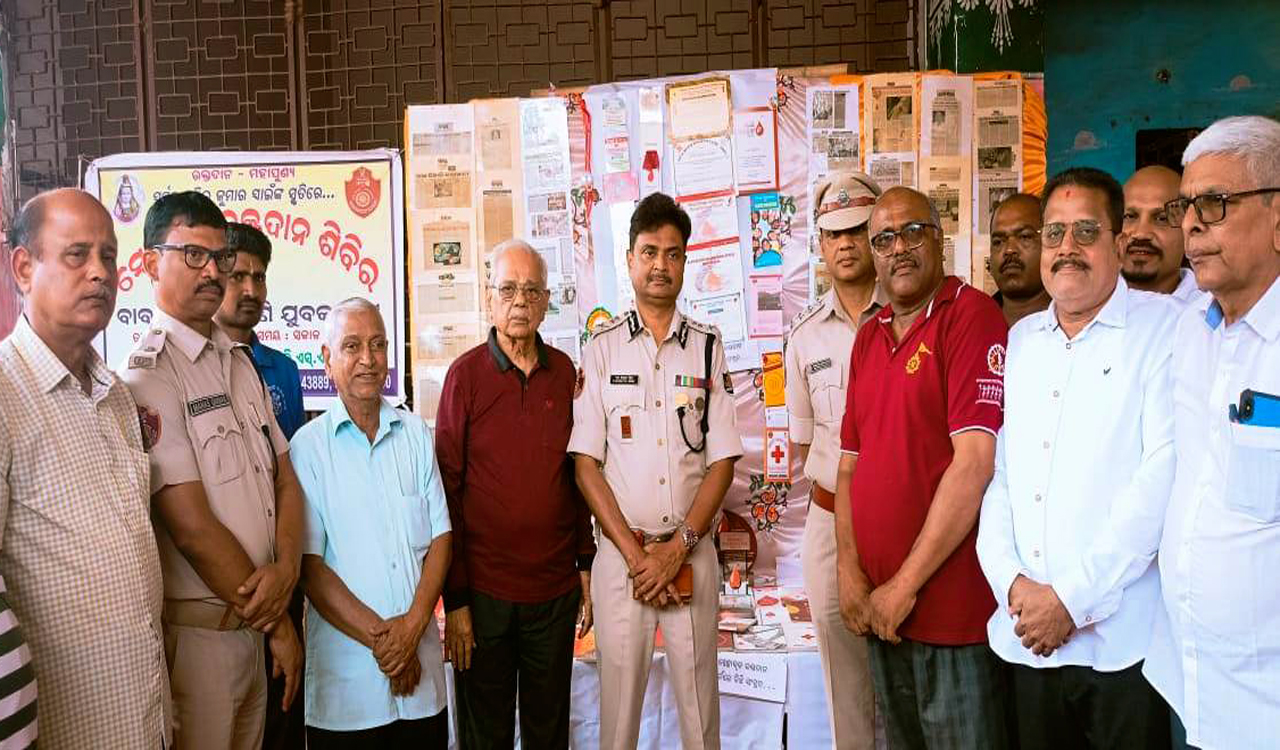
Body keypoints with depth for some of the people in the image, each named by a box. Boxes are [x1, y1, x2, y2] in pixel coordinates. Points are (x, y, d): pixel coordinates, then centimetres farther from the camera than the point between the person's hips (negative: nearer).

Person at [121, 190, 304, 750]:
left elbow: (285, 479, 8)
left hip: (252, 618, 7)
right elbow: (192, 528, -19)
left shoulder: (238, 360, 10)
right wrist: (277, 624, -11)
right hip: (195, 629, -7)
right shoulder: (147, 376, -15)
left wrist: (285, 570, -11)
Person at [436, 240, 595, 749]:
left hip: (557, 589, 3)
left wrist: (586, 563, 7)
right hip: (484, 591, -3)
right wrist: (455, 599, -8)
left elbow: (577, 474, 10)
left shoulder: (564, 371, 4)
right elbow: (447, 488, -6)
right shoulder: (466, 374, -6)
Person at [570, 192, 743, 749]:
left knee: (699, 696, 8)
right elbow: (586, 462, -2)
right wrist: (634, 553, -8)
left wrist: (677, 548, -8)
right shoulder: (601, 348, 2)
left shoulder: (707, 347, 4)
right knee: (619, 700, 7)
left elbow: (722, 461, 1)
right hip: (619, 552, 0)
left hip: (691, 552, 1)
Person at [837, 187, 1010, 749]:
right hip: (879, 611, 7)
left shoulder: (971, 316, -11)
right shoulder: (868, 338, 12)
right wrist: (850, 574, -1)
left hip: (953, 611, -7)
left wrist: (906, 584, -16)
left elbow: (975, 463, -19)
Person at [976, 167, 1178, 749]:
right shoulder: (1019, 341, 11)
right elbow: (994, 470, 8)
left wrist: (1074, 598, -16)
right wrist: (1011, 581, -6)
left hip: (1125, 638, -4)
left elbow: (1163, 475, -14)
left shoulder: (1165, 327, -5)